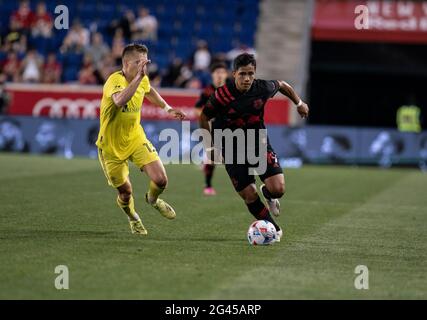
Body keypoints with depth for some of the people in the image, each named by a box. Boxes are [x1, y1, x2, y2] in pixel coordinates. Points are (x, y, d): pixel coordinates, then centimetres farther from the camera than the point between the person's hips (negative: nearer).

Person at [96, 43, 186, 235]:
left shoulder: (143, 80, -6)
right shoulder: (115, 80, -28)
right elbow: (120, 101, -52)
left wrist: (167, 108, 14)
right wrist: (139, 76, -54)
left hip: (136, 138, 5)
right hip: (111, 145, -5)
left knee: (161, 180, -10)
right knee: (126, 192, 7)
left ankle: (153, 199, 27)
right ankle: (132, 217, 42)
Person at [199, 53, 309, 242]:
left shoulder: (263, 88, -13)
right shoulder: (222, 95, -19)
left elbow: (282, 85, 11)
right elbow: (204, 117, -3)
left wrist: (299, 103, 21)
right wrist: (209, 147, -2)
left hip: (259, 143, 2)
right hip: (232, 149, -2)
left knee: (278, 189, -14)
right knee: (249, 196, -4)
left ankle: (267, 194, 25)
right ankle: (274, 229, 19)